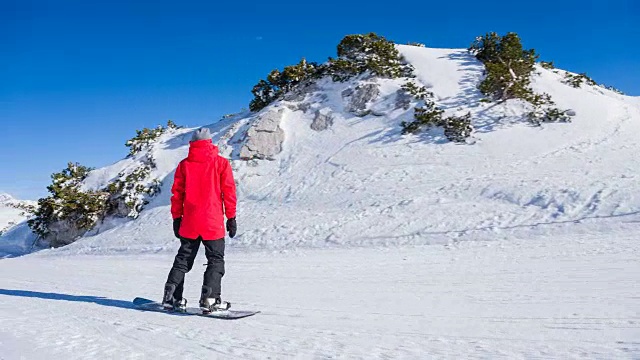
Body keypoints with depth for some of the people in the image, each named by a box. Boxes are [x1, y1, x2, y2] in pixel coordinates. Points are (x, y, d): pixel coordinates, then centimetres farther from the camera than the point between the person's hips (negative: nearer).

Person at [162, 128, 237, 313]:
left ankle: (171, 296, 10)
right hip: (213, 222, -3)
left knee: (183, 259, 15)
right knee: (216, 260, 4)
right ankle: (209, 299, -8)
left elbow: (177, 193, 7)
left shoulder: (184, 164, 6)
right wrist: (231, 218, 2)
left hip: (189, 223, 3)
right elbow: (229, 191, -3)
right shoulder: (221, 163, 0)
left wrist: (176, 218, 13)